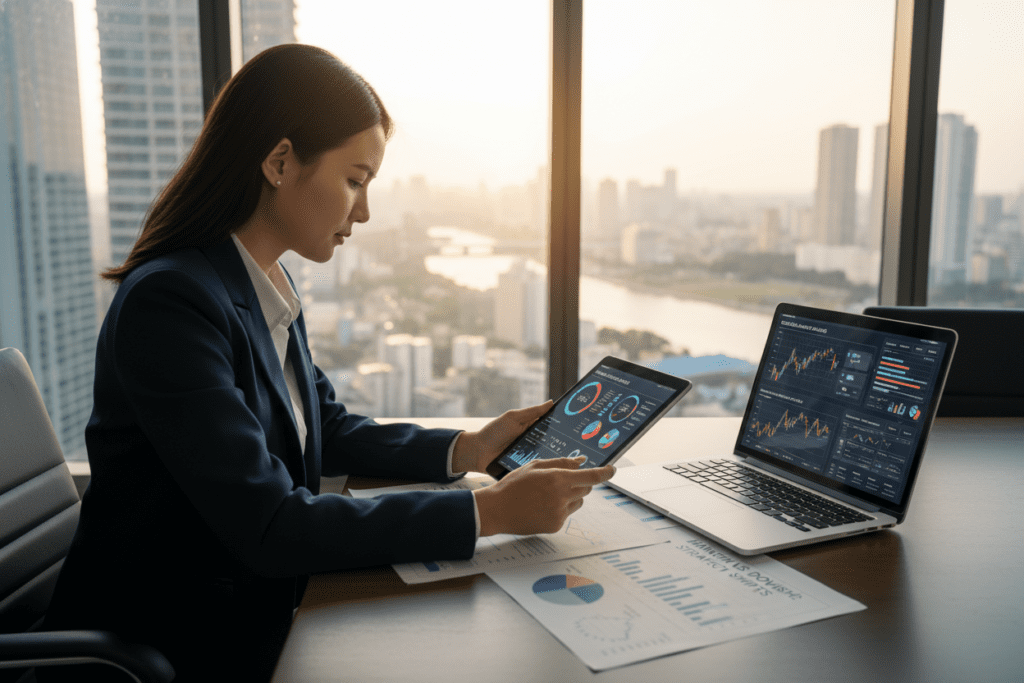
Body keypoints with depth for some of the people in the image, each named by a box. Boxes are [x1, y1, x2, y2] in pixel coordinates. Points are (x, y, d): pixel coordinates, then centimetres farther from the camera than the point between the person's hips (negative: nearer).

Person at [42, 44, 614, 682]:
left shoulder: (274, 286, 3)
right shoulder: (169, 301, -24)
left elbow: (330, 431, 10)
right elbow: (269, 526, -28)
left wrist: (466, 450, -4)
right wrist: (489, 511, -27)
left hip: (259, 602, 7)